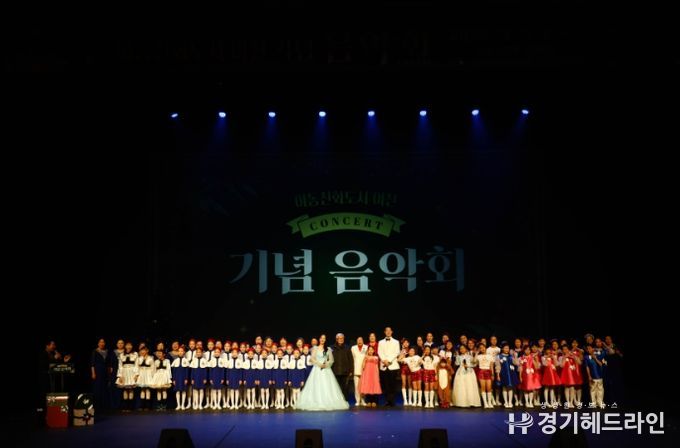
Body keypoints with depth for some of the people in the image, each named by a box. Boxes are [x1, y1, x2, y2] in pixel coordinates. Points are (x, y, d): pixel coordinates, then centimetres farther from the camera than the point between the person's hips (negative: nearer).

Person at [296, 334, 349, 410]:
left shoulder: (328, 349, 11)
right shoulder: (315, 348, 7)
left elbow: (331, 360, 7)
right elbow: (313, 359, -1)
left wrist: (326, 364, -11)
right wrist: (319, 364, -14)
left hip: (326, 369, 1)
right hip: (317, 369, -1)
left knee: (327, 387, -5)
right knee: (317, 387, -6)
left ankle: (328, 403, -4)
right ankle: (317, 403, -7)